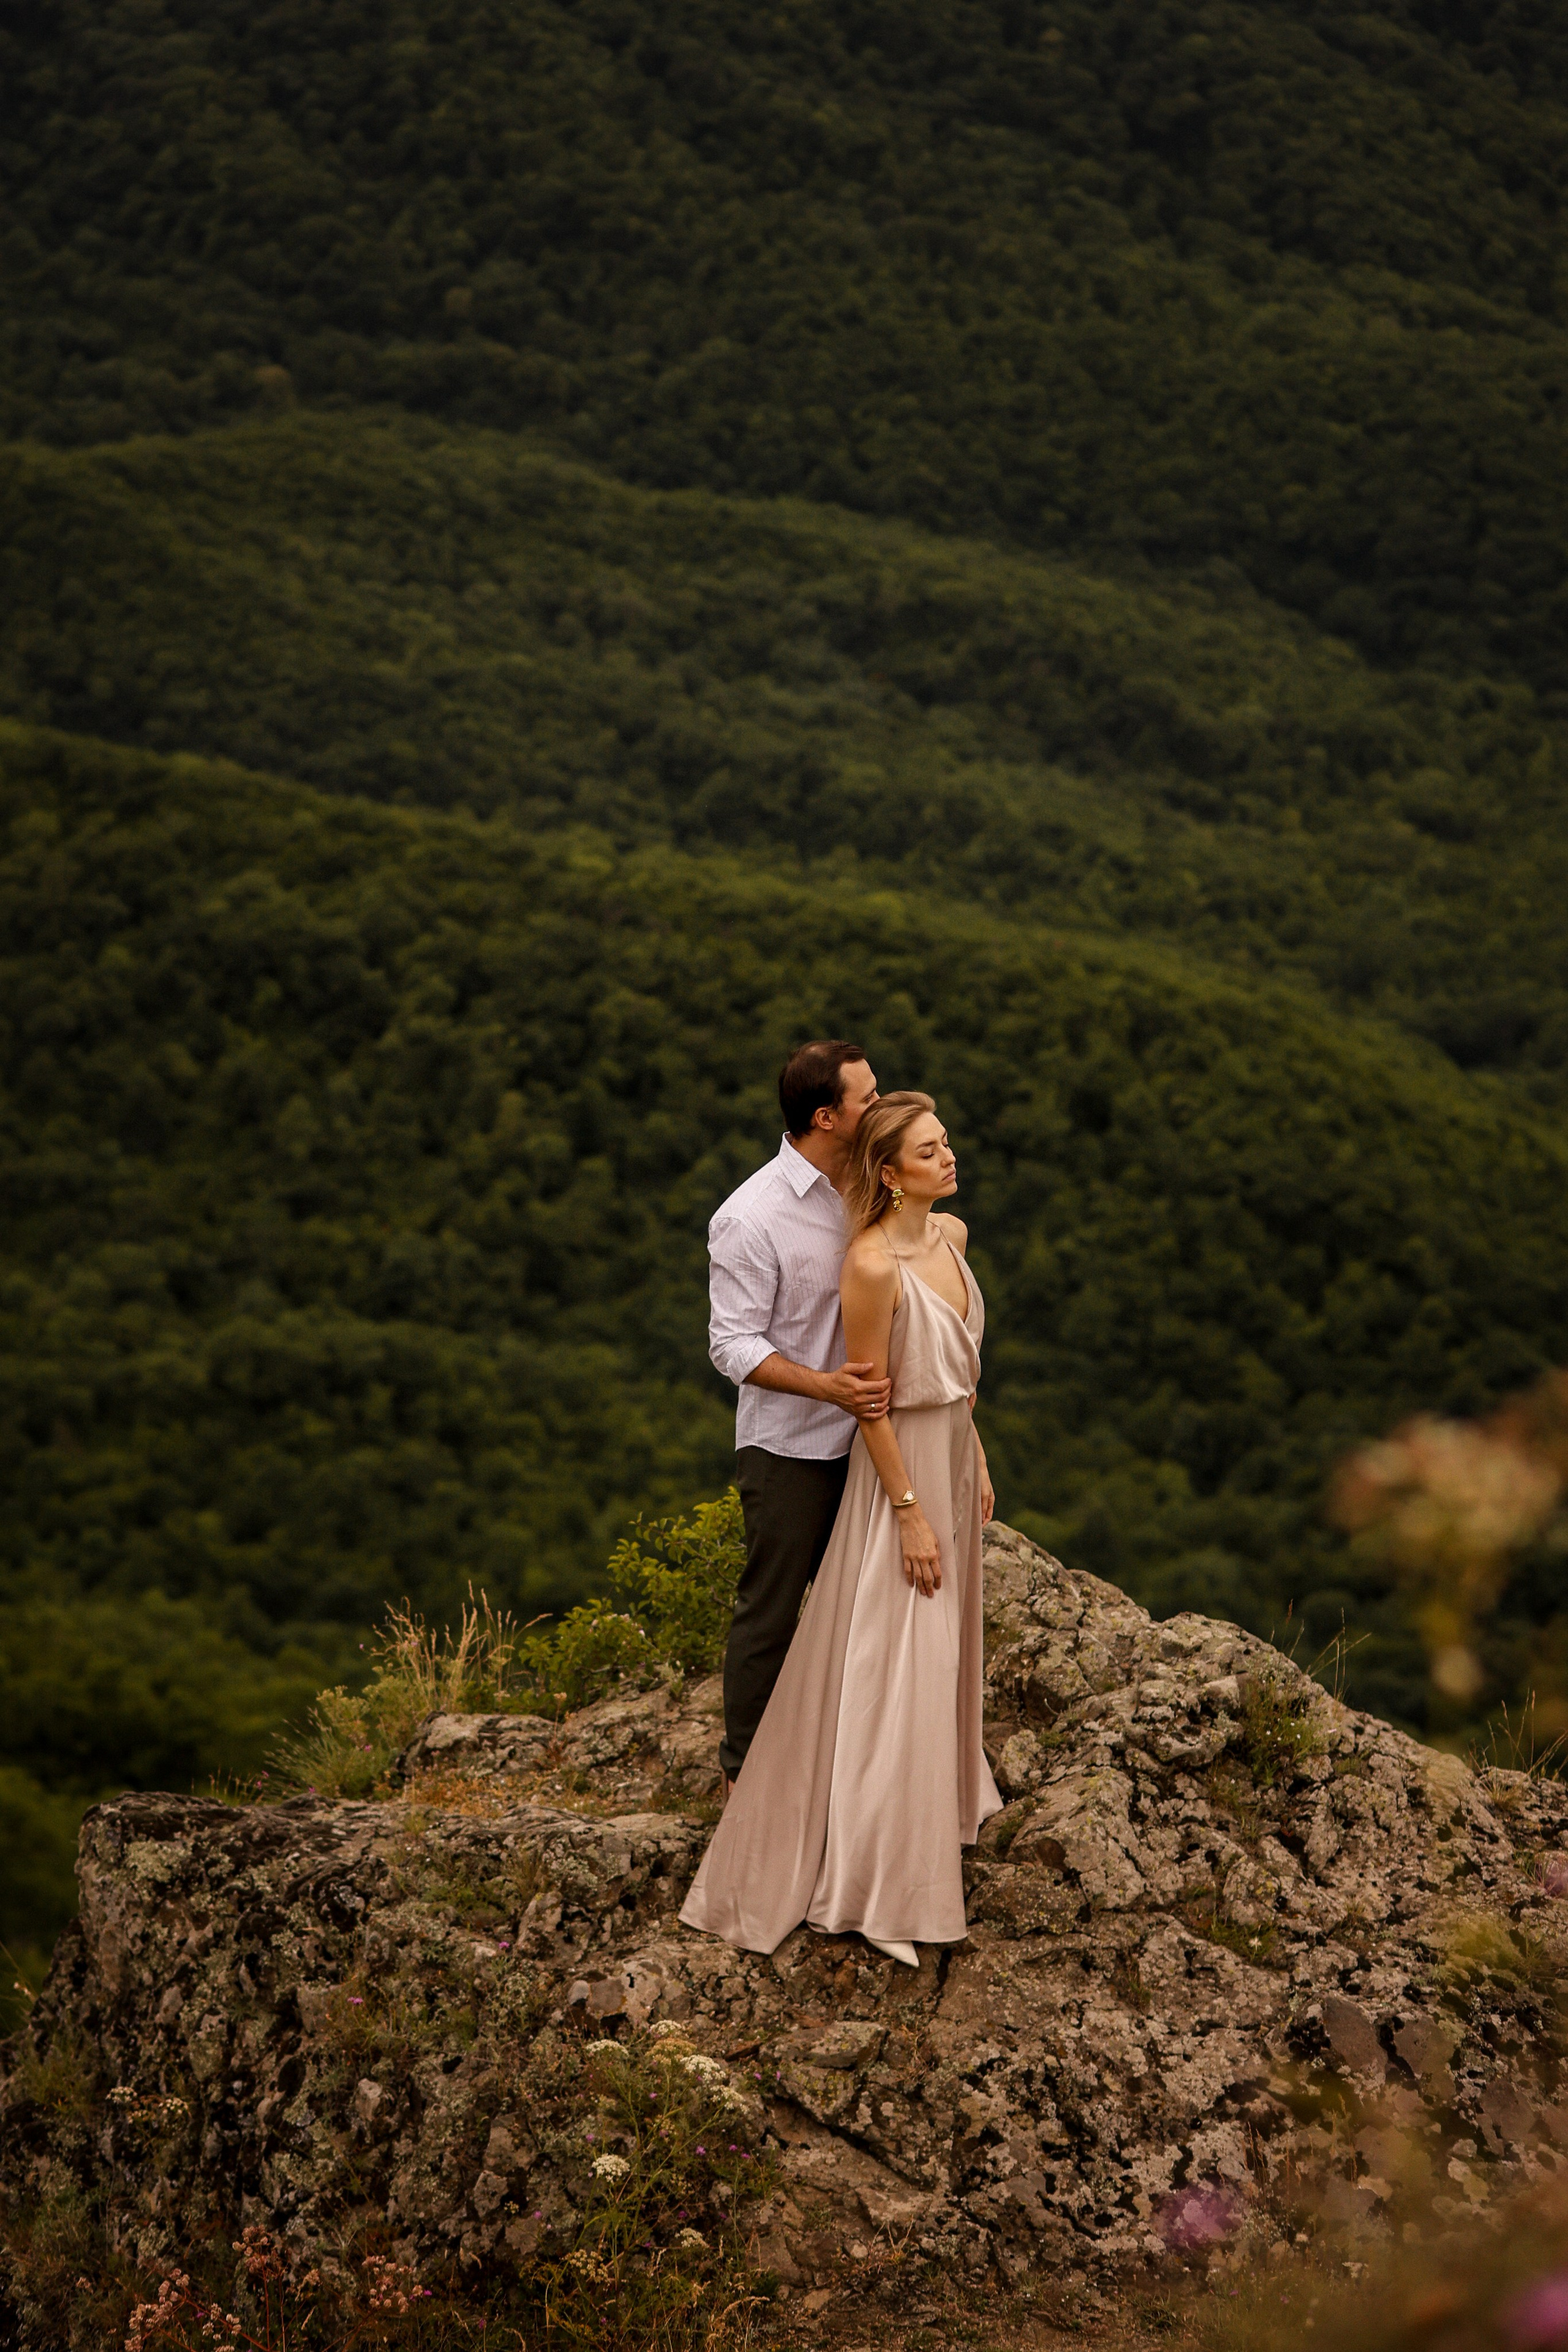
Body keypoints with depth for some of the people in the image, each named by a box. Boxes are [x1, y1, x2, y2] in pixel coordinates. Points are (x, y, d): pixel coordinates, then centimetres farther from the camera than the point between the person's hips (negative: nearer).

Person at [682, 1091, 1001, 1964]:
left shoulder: (952, 1234, 2)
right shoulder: (872, 1265, -25)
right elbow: (871, 1402, -20)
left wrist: (976, 1458, 17)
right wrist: (910, 1513, -18)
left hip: (952, 1454, 8)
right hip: (900, 1465, -8)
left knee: (941, 1649, 23)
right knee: (887, 1670, -3)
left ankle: (938, 1795, 44)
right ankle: (869, 1887, 3)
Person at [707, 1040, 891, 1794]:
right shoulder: (751, 1218, -18)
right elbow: (734, 1347, -17)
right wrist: (828, 1386, -30)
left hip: (860, 1440, 6)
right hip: (788, 1449, -6)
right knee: (772, 1611, 5)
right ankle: (745, 1768, 20)